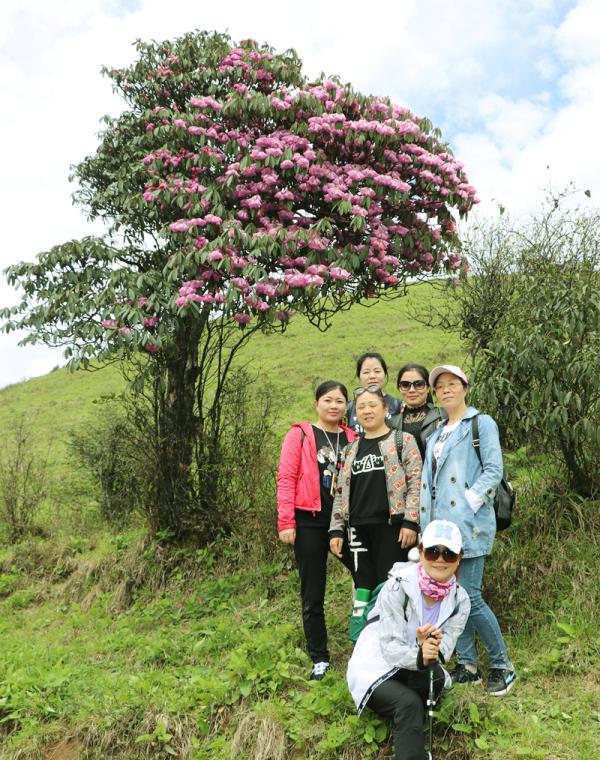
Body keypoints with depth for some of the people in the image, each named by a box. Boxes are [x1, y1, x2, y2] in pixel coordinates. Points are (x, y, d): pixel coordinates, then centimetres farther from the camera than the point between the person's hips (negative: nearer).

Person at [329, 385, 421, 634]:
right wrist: (336, 529, 9)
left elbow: (415, 483, -4)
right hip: (359, 529, 5)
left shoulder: (403, 440, 2)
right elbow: (341, 492, 16)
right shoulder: (351, 449, 16)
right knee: (363, 586, 7)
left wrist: (410, 522, -12)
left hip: (391, 527, -4)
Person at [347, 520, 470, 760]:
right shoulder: (398, 585, -22)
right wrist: (419, 656, -44)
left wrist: (431, 649, -37)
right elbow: (389, 647, -24)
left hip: (414, 673, 4)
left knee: (436, 677, -30)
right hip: (375, 669, -4)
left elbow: (443, 649, -13)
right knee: (409, 704, -32)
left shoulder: (460, 600, -9)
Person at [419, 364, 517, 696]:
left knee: (470, 597, -7)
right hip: (441, 525, 7)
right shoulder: (437, 432, 17)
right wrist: (429, 518, 9)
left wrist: (469, 503, -15)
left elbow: (494, 470, -10)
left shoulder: (481, 423, -2)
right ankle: (467, 665, 23)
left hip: (468, 523, -7)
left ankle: (503, 666, 12)